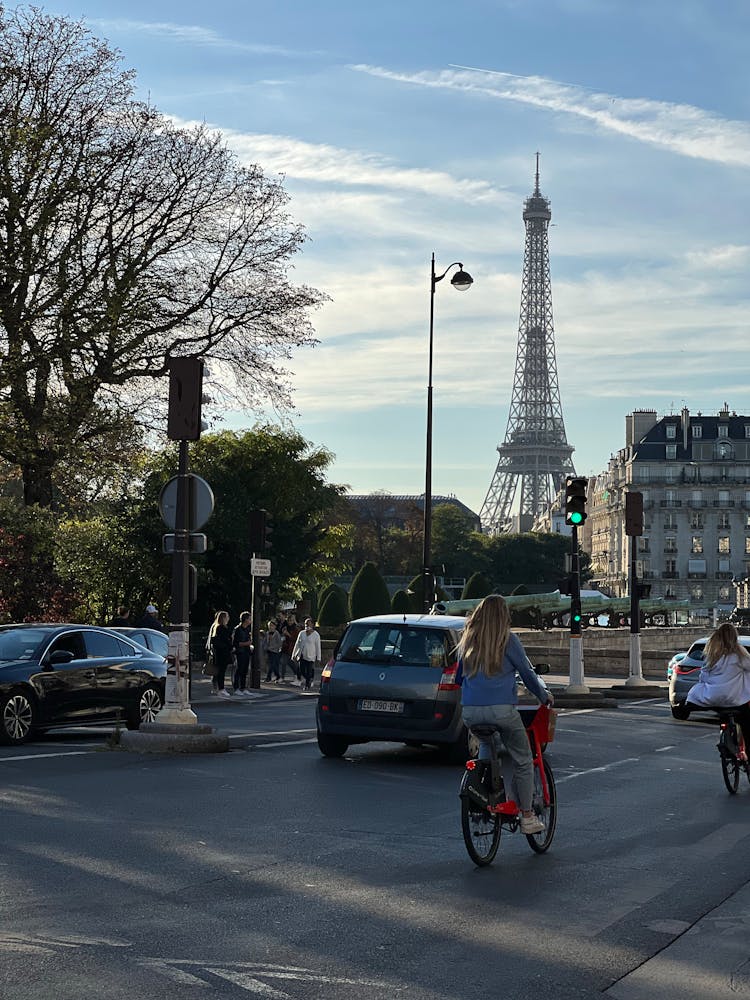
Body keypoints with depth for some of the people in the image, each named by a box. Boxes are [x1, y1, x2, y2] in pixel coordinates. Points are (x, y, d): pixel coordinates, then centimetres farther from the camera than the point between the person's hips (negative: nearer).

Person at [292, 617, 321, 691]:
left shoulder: (316, 635, -2)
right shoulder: (301, 633, 8)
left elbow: (318, 647, -2)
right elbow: (297, 644, 12)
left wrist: (318, 658, -5)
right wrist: (294, 654, 9)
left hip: (311, 656, -4)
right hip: (302, 655, 4)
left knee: (309, 672, -3)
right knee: (302, 671, 2)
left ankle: (307, 685, 12)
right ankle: (310, 680, 27)